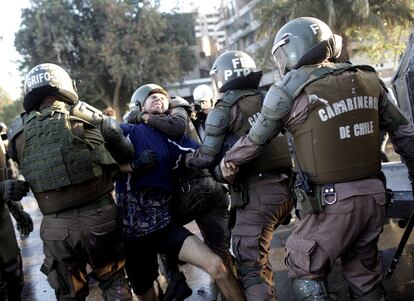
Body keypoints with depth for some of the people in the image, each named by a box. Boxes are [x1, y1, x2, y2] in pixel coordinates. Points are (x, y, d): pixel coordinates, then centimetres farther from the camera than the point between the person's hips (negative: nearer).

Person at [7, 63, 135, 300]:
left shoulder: (18, 133, 3)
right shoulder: (90, 117, -3)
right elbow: (128, 154, 5)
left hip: (55, 227, 2)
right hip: (99, 216, -1)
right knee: (114, 281, 20)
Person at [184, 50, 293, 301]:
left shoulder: (224, 110, -3)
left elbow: (207, 157, -4)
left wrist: (184, 159, 14)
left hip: (257, 193, -7)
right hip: (286, 188, 7)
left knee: (252, 265, -2)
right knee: (255, 250, 23)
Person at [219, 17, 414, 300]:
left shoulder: (290, 90, -9)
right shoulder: (369, 79, 6)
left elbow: (254, 140, 2)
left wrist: (228, 163, 19)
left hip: (330, 202, -5)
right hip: (374, 196, 6)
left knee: (305, 271, 14)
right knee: (365, 276, 20)